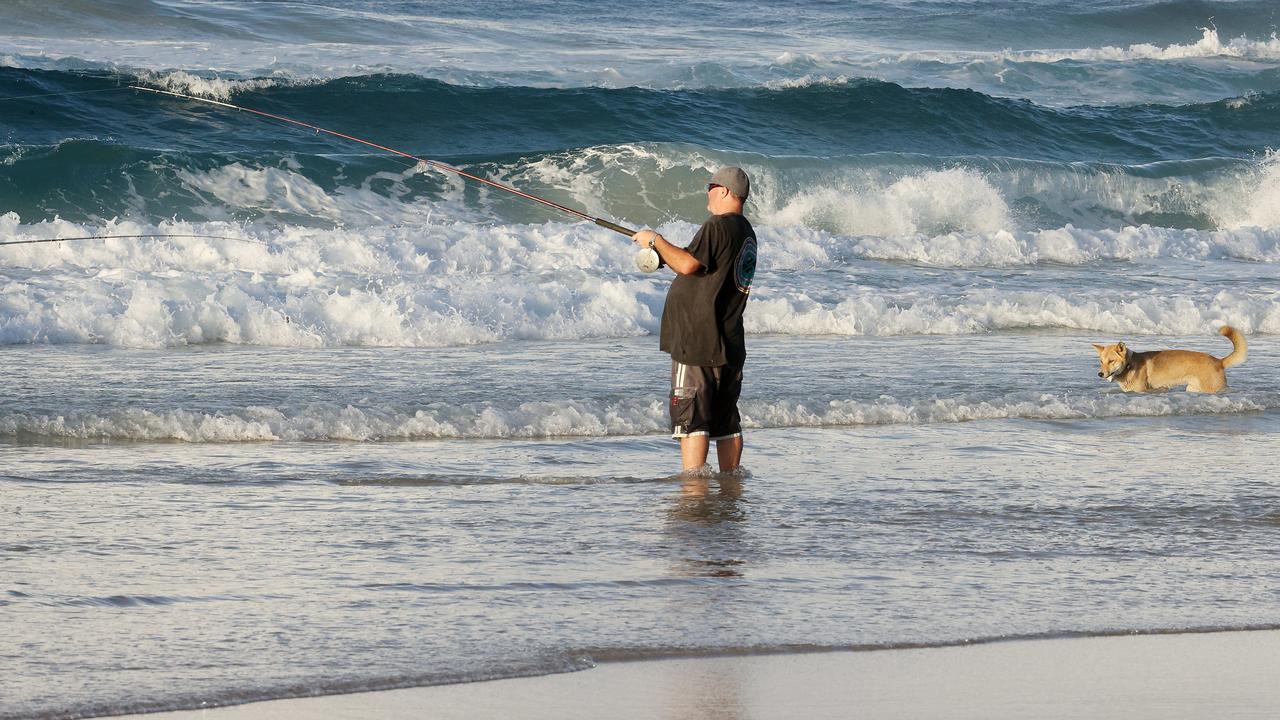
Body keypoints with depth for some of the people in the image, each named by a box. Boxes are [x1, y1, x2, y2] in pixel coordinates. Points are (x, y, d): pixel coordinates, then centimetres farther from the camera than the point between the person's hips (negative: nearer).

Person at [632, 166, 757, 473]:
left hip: (698, 341, -9)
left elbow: (689, 265, -23)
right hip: (730, 342, 9)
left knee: (690, 416, -9)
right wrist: (663, 254, 24)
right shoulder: (745, 232, 17)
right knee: (725, 418, 13)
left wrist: (656, 240, -10)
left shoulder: (718, 226, -13)